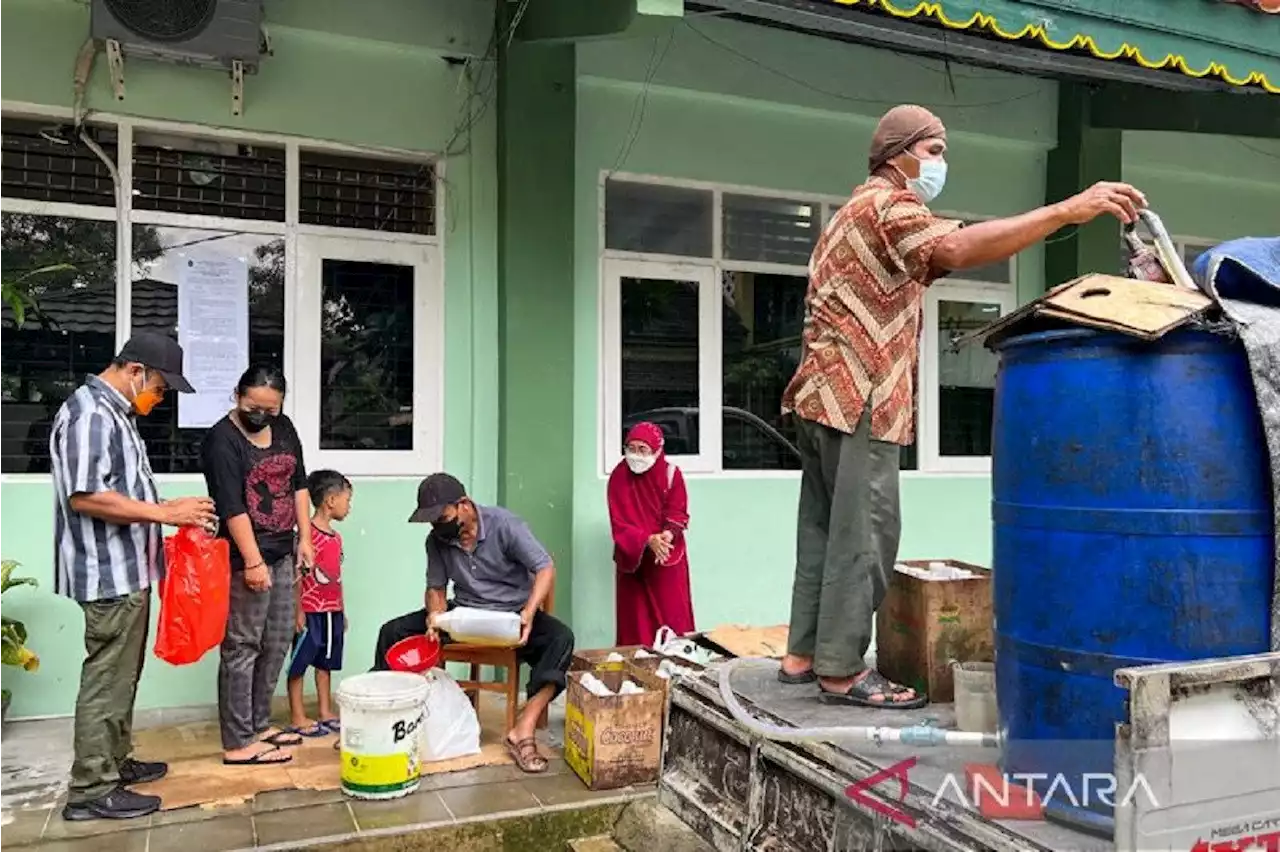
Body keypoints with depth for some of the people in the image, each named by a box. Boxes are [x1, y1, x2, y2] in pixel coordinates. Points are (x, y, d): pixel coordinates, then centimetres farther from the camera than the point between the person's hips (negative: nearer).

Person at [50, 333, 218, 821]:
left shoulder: (115, 413, 15)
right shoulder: (90, 413, -17)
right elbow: (84, 496, -25)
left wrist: (167, 513, 12)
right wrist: (165, 513, -23)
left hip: (127, 570, 10)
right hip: (109, 574, -10)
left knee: (122, 675, 18)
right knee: (106, 679, -2)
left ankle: (114, 762, 31)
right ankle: (91, 791, 7)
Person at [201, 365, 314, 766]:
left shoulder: (283, 427, 10)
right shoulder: (222, 439, -13)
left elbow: (299, 483, 15)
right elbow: (231, 506, -18)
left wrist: (305, 538, 10)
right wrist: (253, 561, -22)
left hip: (282, 552, 8)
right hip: (245, 558, -8)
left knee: (277, 644, 13)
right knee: (242, 648, -3)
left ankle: (259, 725, 25)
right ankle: (238, 743, 4)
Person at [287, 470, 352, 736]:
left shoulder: (336, 536, 11)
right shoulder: (308, 533, -15)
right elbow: (298, 574, -16)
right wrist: (298, 611, -18)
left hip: (332, 611, 9)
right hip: (311, 611, -8)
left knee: (325, 663, 15)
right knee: (299, 664, 3)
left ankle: (326, 713, 23)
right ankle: (298, 718, 9)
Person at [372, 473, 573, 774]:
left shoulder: (504, 524, -17)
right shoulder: (436, 540, -3)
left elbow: (545, 569, -19)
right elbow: (436, 588, 4)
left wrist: (529, 613, -36)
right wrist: (435, 614, -21)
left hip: (512, 613, -4)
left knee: (560, 637, -33)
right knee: (393, 631, -11)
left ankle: (524, 729, -37)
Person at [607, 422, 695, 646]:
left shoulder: (672, 474, -8)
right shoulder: (618, 477, -9)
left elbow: (678, 514, -7)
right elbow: (619, 522, -13)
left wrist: (667, 535, -29)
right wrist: (648, 540, -27)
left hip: (668, 557, 0)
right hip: (633, 557, 0)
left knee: (672, 613, 3)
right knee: (637, 616, 4)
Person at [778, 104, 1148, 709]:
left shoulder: (858, 213, 28)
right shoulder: (887, 203, -6)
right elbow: (955, 250, -27)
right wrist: (1068, 210, -30)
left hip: (826, 392, 10)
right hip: (857, 397, -10)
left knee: (826, 529, 10)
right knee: (863, 534, -7)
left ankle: (804, 654, 15)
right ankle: (842, 670, -2)